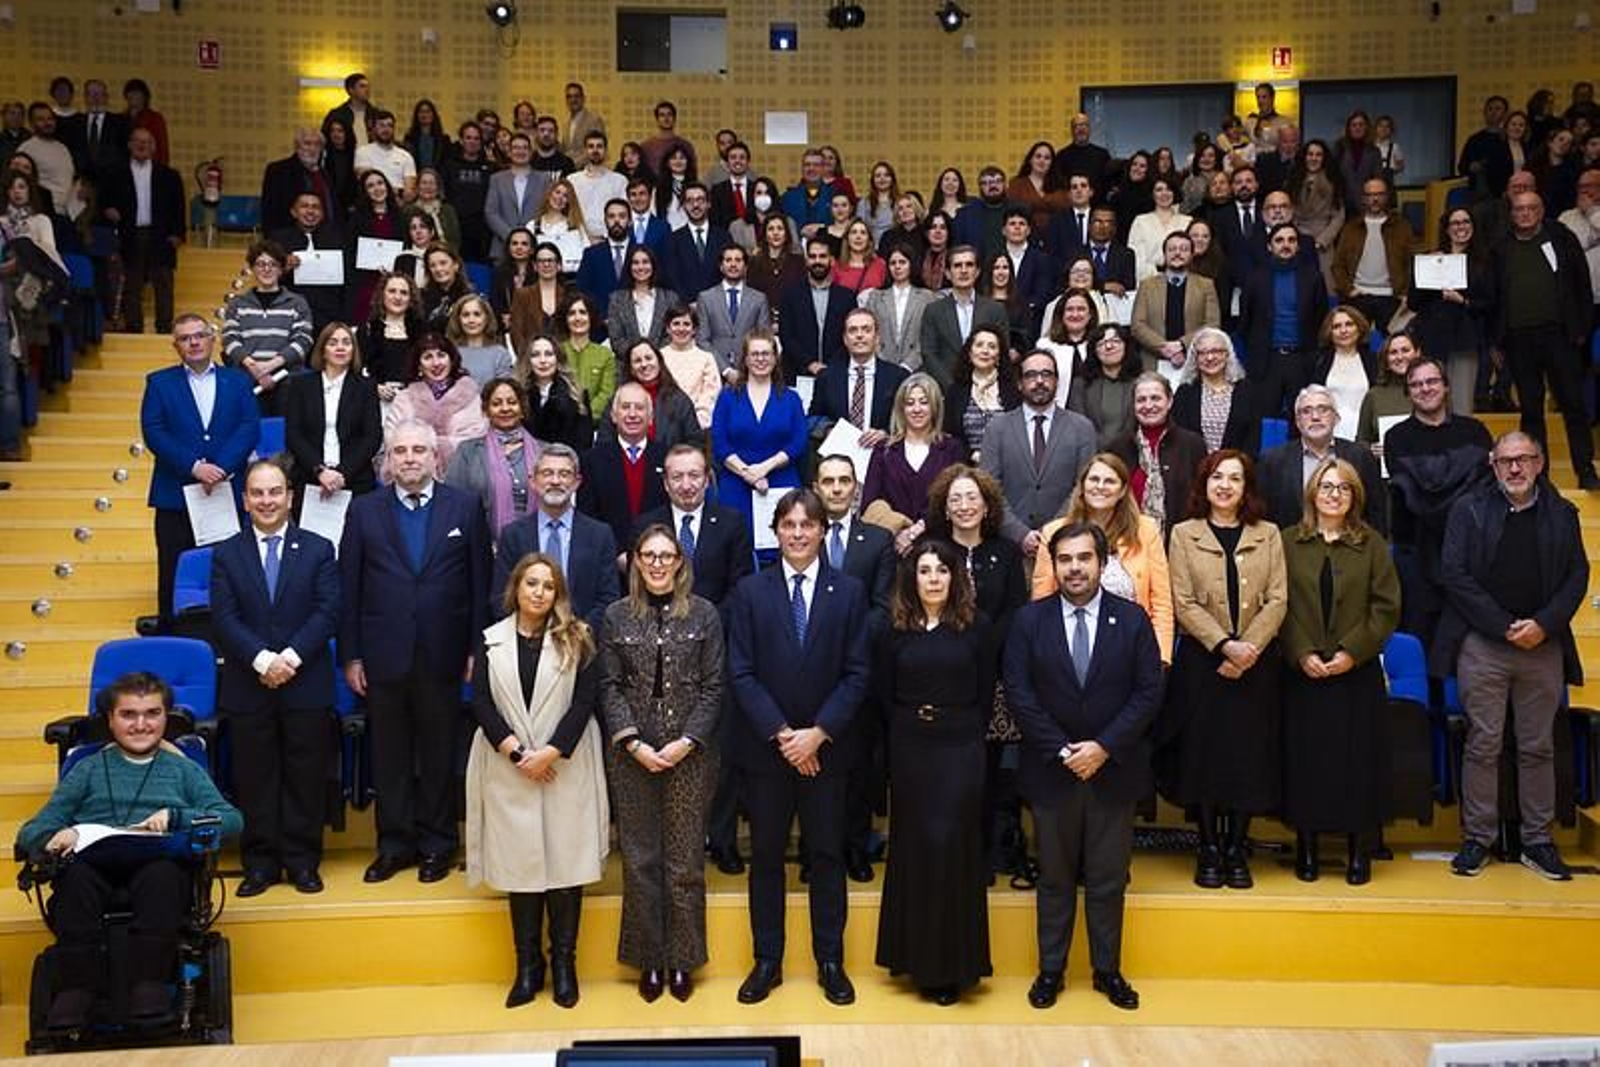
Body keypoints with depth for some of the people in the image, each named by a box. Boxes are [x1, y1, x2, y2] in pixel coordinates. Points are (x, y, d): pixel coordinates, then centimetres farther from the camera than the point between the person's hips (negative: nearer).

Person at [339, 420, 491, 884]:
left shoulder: (465, 507, 2)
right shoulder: (364, 510, 4)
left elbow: (480, 584, 2)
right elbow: (349, 588, 3)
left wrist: (476, 650, -2)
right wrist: (350, 656, -1)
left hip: (442, 654, -1)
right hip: (383, 654, 1)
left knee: (440, 753, 8)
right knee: (389, 754, 9)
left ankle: (437, 842, 21)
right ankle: (395, 842, 21)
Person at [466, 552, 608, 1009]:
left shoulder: (576, 639, 2)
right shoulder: (491, 641, 7)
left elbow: (586, 698, -4)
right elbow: (480, 701, 1)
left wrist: (552, 751, -13)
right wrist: (514, 750, -10)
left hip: (566, 764, -1)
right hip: (508, 768, 1)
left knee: (565, 860, 1)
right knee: (519, 864, 4)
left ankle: (564, 963, 11)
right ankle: (528, 966, 13)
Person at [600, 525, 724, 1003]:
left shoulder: (703, 614, 2)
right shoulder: (617, 617, 5)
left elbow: (713, 687, 0)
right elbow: (610, 687, 3)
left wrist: (686, 742, -10)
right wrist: (634, 743, -9)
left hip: (690, 754, -1)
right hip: (632, 755, 1)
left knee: (685, 860, 3)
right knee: (640, 859, 5)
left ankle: (682, 961, 16)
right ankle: (649, 961, 17)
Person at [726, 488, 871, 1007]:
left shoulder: (849, 592, 1)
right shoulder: (750, 591, 1)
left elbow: (856, 674, -2)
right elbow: (741, 673, -3)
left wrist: (818, 732, -12)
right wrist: (780, 733, -12)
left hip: (826, 746, 0)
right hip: (764, 746, 0)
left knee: (827, 854, 8)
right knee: (766, 855, 8)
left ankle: (830, 961, 19)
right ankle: (767, 961, 19)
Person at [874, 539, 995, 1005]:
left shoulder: (976, 628, -1)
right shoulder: (895, 630, 3)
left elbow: (986, 693, 3)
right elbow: (883, 692, 8)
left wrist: (965, 732, -1)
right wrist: (910, 724, 4)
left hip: (960, 749, -2)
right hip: (909, 751, 2)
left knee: (951, 845, -4)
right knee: (913, 847, 7)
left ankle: (952, 963, 8)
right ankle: (917, 959, 18)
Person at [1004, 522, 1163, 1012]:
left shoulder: (1132, 619, -1)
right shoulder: (1029, 620, -2)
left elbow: (1149, 692, -4)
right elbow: (1019, 693, -6)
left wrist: (1104, 747, -13)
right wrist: (1062, 751, -12)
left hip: (1114, 770, 0)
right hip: (1051, 770, 0)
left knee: (1108, 879, 9)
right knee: (1055, 877, 11)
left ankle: (1108, 970, 24)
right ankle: (1050, 971, 22)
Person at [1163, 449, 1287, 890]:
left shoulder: (1268, 535, 9)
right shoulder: (1184, 534, 5)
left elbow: (1278, 600, 0)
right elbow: (1184, 603, -4)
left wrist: (1249, 648, -13)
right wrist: (1225, 645, -15)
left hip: (1256, 664, 1)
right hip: (1202, 662, -1)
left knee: (1250, 754, 3)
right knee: (1203, 752, 0)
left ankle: (1237, 849, 13)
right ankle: (1208, 849, 12)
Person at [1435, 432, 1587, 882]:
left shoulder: (1562, 514, 10)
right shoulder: (1470, 510, 3)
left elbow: (1577, 575, 6)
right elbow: (1454, 574, -5)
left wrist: (1544, 625, -10)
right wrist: (1505, 626, -10)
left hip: (1543, 645, 2)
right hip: (1483, 646, -2)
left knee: (1538, 747, 7)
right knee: (1483, 745, 1)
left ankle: (1537, 840, 16)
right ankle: (1478, 838, 9)